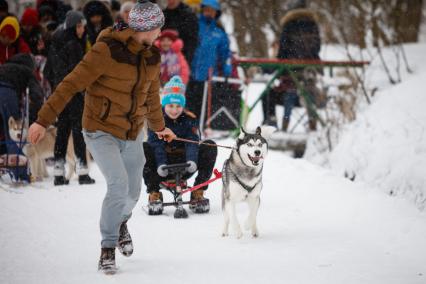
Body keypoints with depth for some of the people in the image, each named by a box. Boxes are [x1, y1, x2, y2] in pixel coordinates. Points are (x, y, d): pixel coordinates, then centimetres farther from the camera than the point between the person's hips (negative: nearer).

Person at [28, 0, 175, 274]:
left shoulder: (151, 56, 2)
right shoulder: (107, 51, -20)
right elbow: (71, 85, -19)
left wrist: (159, 126, 35)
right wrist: (43, 120, -20)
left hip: (132, 135, 6)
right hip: (101, 131, -6)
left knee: (133, 192, 11)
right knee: (119, 184, -21)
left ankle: (121, 222, 47)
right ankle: (108, 249, -5)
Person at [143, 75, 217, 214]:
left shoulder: (189, 119, 1)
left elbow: (192, 143, -14)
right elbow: (156, 144, -17)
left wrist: (191, 161, -35)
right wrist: (160, 165, -36)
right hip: (162, 170, -1)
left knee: (210, 147, -19)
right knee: (144, 148, -29)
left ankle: (198, 194, -12)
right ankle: (154, 194, -19)